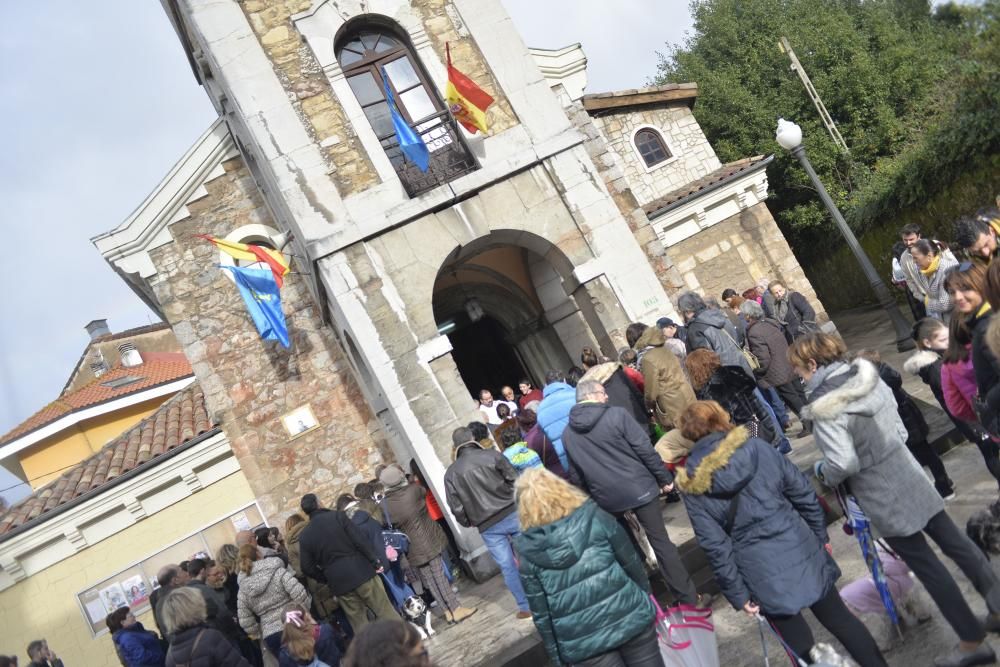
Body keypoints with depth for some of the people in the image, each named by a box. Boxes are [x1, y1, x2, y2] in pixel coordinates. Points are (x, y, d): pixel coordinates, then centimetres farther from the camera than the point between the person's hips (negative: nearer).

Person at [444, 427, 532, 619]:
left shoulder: (451, 473, 2)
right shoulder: (492, 455, -3)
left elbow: (456, 508, 1)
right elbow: (514, 480, -4)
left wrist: (469, 523, 18)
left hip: (488, 527, 0)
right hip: (512, 513, 0)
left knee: (507, 566, 8)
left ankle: (525, 606, 14)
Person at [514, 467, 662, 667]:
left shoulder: (529, 556, -7)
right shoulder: (596, 518, -7)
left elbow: (541, 614, -3)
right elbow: (631, 563, 1)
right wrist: (645, 595, 17)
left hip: (584, 642, 0)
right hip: (630, 617, 1)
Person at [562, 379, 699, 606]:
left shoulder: (567, 433, 2)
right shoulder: (616, 415, -11)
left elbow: (575, 476, 8)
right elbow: (645, 449, -12)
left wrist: (589, 500, 18)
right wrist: (664, 478, -2)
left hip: (606, 498, 3)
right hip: (639, 489, -3)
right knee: (661, 542, 7)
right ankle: (687, 597, 11)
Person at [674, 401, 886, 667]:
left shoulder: (692, 487, -8)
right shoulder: (759, 447, -4)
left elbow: (715, 546, -10)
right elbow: (803, 492, 1)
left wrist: (738, 594, -2)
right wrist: (820, 535, 14)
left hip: (763, 577, -1)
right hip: (800, 549, 2)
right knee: (840, 618, 23)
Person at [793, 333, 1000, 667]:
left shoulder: (824, 407, -23)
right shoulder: (870, 377, -1)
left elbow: (844, 464, -25)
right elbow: (900, 430, 9)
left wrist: (822, 472, -7)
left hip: (884, 498, -7)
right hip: (909, 475, 7)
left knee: (926, 566, 6)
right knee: (955, 542, 17)